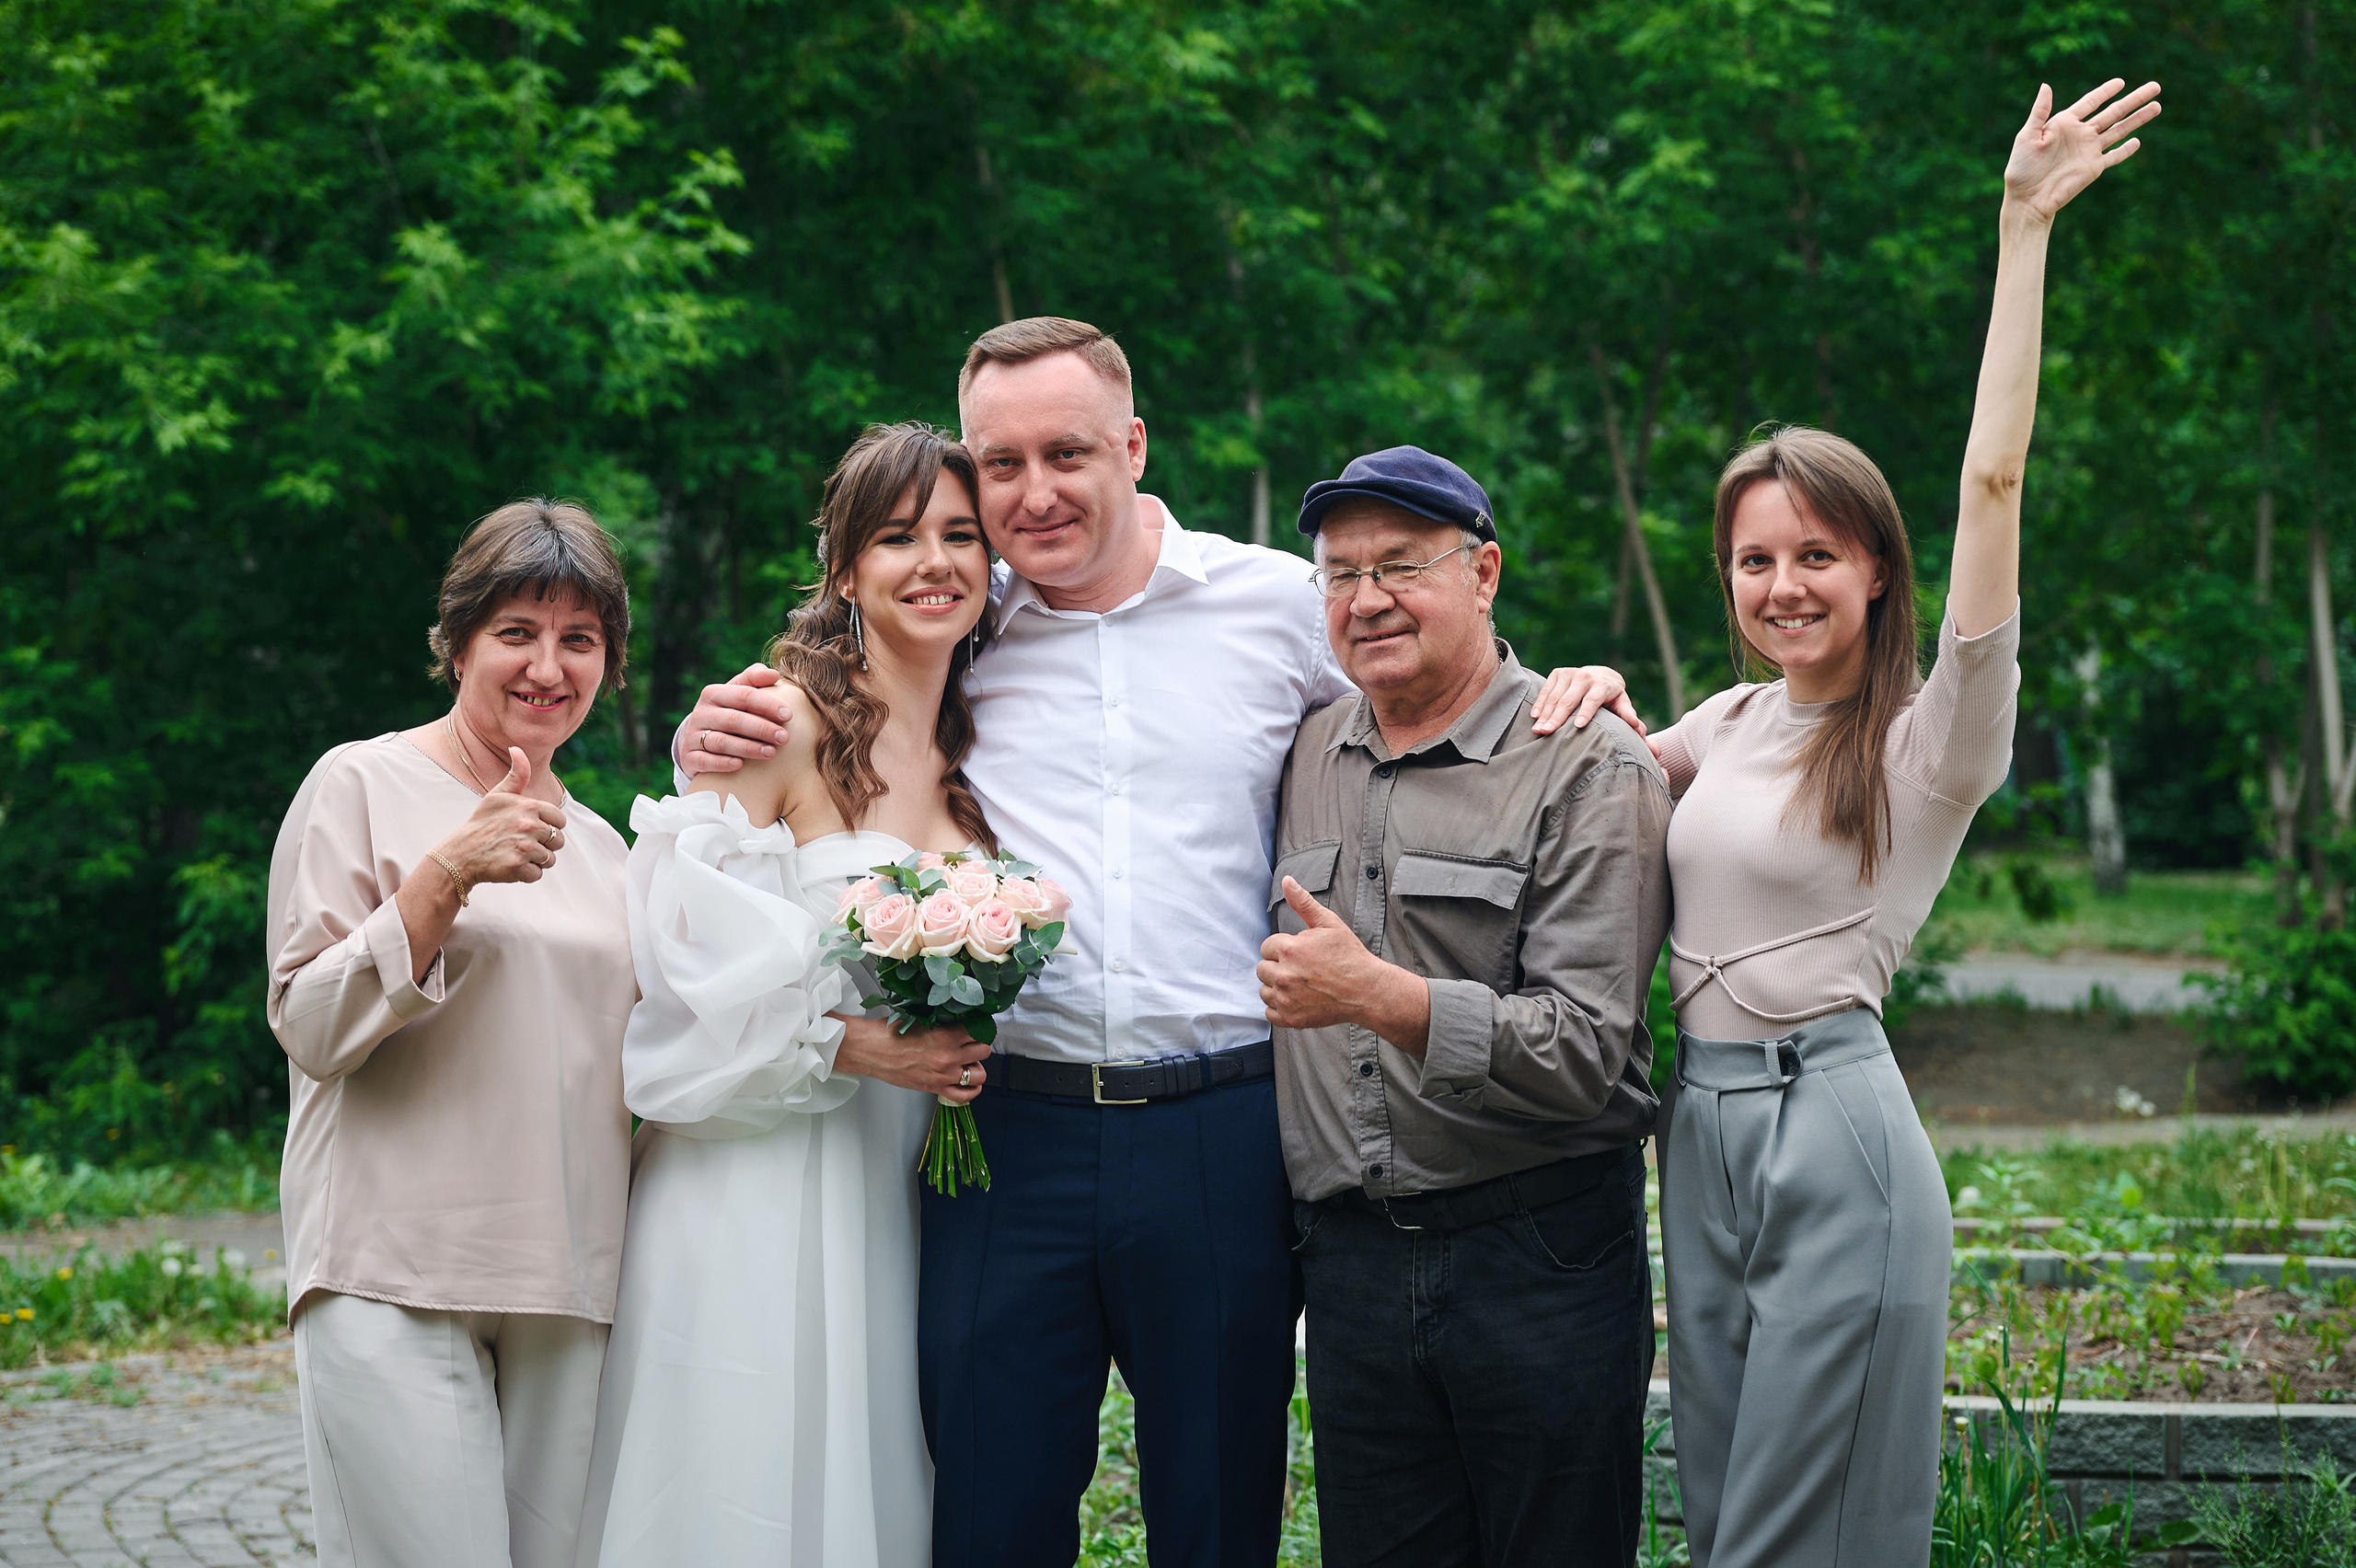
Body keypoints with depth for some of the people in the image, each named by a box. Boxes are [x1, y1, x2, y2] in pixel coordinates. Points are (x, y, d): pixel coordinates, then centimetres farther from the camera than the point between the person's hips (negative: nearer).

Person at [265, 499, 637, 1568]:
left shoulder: (596, 842, 19)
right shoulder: (364, 786, 1)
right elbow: (309, 1028, -7)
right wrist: (451, 872, -17)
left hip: (567, 1295, 6)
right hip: (395, 1281, -6)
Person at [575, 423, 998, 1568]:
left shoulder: (975, 754, 13)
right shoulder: (782, 720, -7)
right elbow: (694, 956, -13)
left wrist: (962, 1047, 5)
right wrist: (855, 1045, -18)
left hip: (894, 1203, 6)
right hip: (756, 1198, -6)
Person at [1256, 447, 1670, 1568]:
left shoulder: (1591, 771, -7)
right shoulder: (1307, 757, 10)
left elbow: (1584, 1052, -16)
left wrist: (1379, 996, -26)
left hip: (1541, 1264, -5)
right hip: (1350, 1257, 5)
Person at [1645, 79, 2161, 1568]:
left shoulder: (1934, 741, -7)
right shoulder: (1733, 723, 12)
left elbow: (1993, 478, -17)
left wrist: (2025, 230, -18)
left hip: (1837, 1127, -7)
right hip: (1701, 1127, 7)